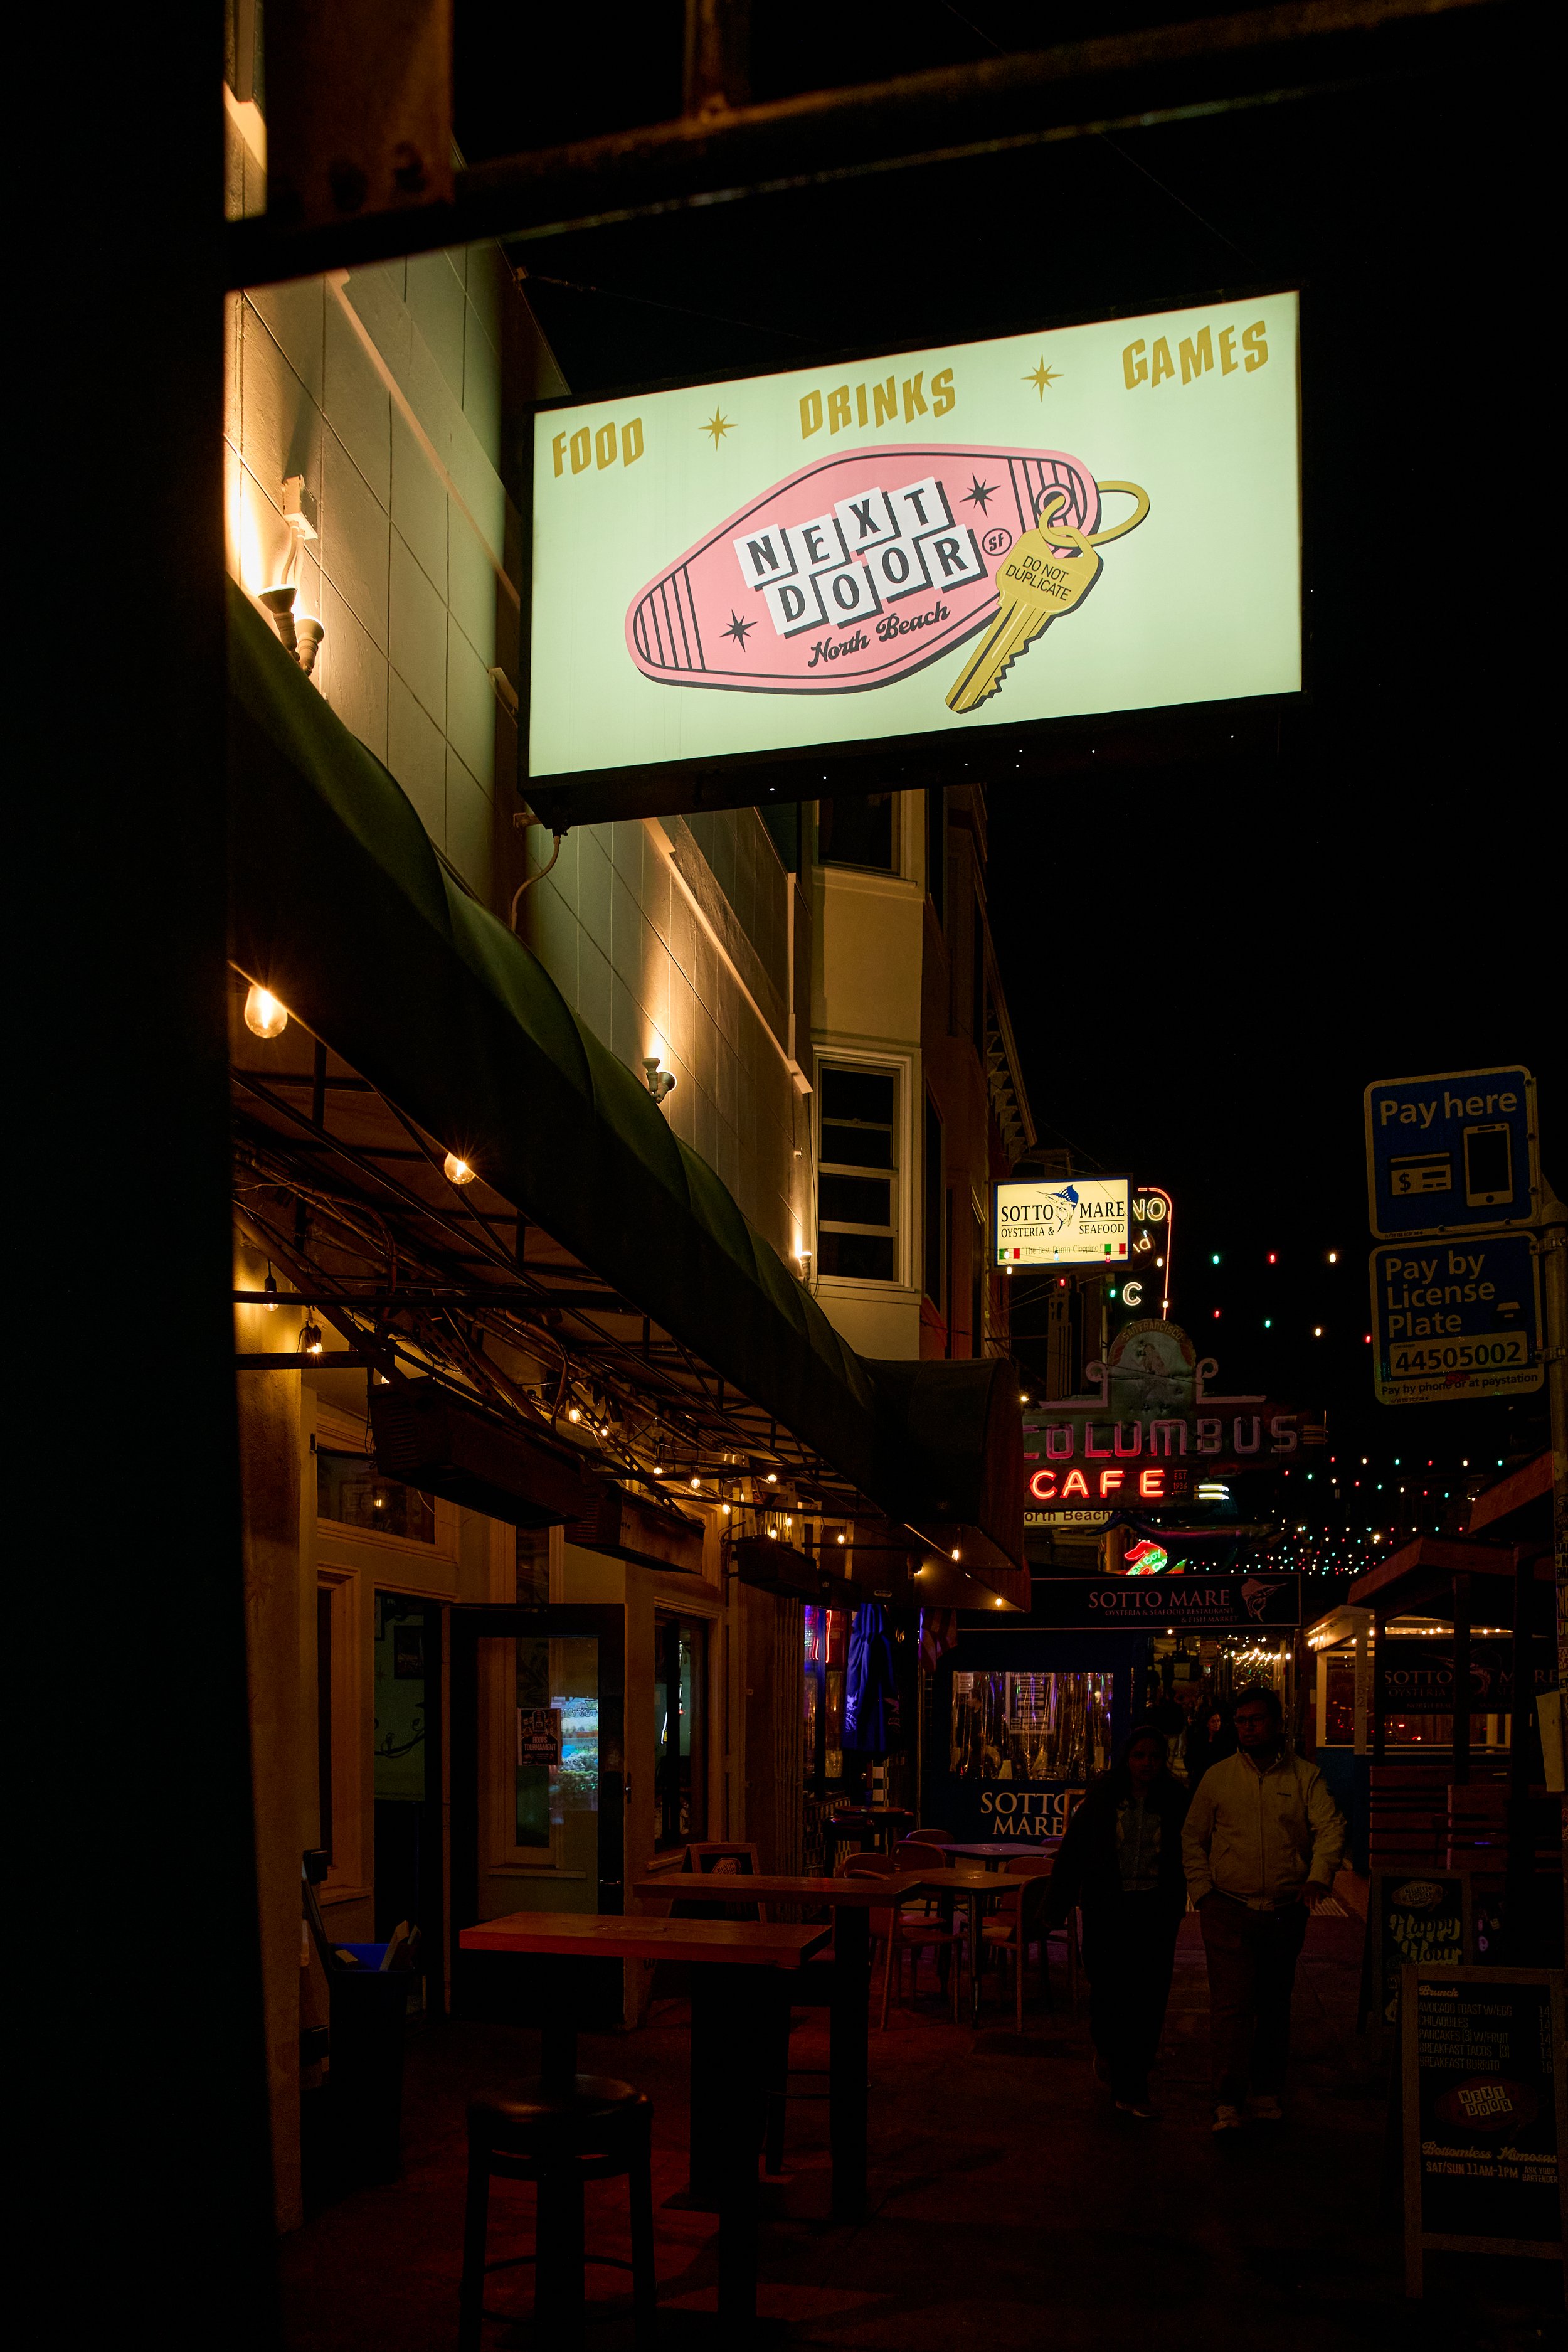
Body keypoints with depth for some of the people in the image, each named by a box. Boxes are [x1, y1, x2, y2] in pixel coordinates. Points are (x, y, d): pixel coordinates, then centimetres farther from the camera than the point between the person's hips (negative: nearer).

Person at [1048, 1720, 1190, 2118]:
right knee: (1108, 1991, -3)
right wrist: (1058, 1906, 0)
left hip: (1155, 1910, 1)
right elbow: (1072, 1851, 1)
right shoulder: (1103, 1798, -3)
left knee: (1148, 1999, 1)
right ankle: (1107, 2047, 30)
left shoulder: (1174, 1801, 0)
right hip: (1109, 1908, -1)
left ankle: (1132, 2089, 15)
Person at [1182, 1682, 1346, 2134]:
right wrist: (1202, 1891, -1)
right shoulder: (1218, 1776, 6)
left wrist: (1318, 1876, -23)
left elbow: (1331, 1826, -7)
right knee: (1230, 2004, -9)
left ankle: (1267, 2092, 24)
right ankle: (1227, 2103, -9)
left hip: (1286, 1911, 1)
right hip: (1229, 1910, -1)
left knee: (1275, 2004, 11)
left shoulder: (1305, 1776, 3)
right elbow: (1193, 1837, 10)